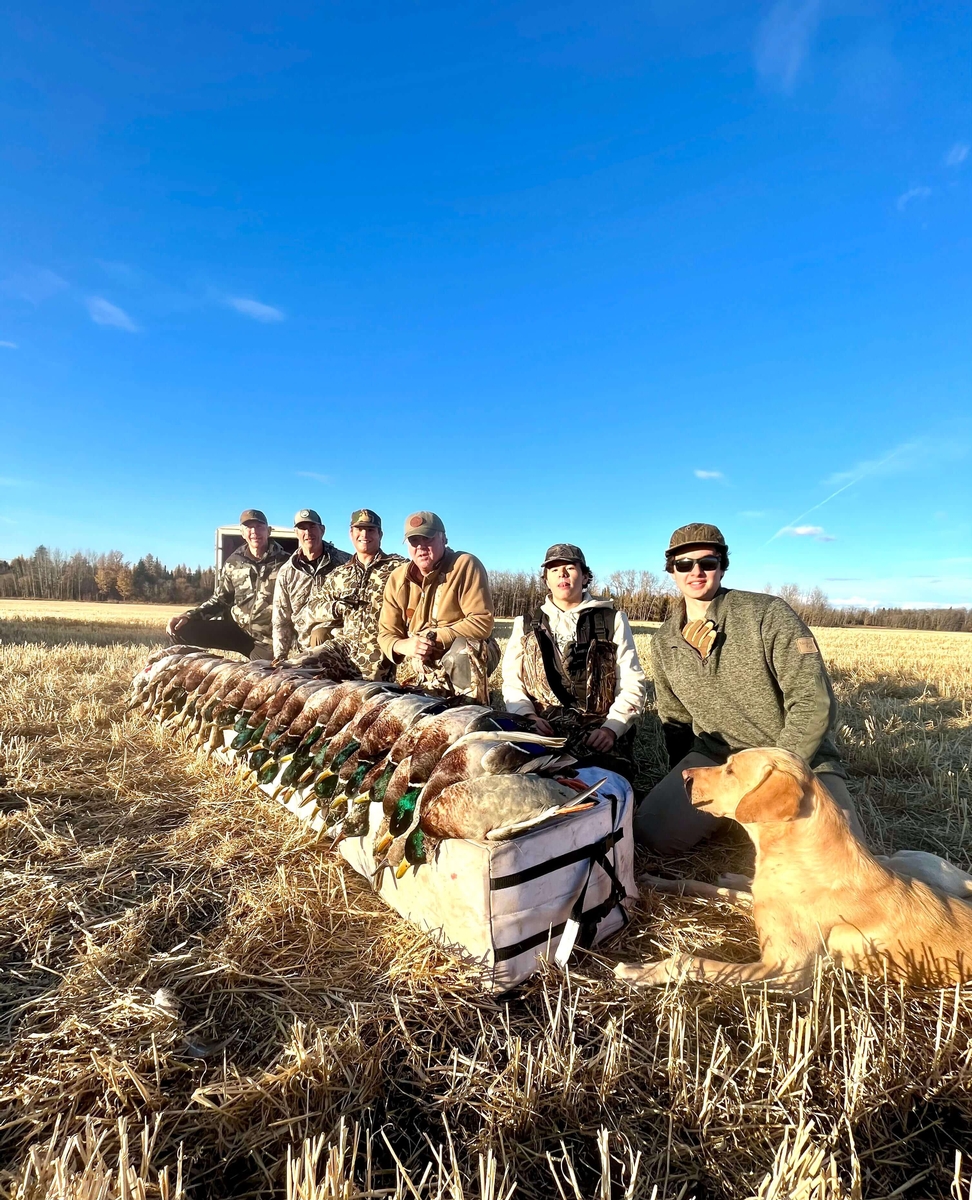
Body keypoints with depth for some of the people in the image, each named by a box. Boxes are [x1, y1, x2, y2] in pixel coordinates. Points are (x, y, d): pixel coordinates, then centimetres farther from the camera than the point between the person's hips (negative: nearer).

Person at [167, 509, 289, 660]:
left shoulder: (284, 562, -5)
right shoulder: (233, 563, 6)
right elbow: (219, 600, 13)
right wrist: (188, 616, -3)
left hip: (268, 638, -4)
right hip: (237, 628, 4)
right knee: (181, 630, -7)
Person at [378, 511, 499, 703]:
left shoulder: (466, 565, -15)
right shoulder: (397, 578, 0)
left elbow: (482, 621, -22)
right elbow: (386, 634, 0)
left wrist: (437, 637, -28)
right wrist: (404, 645, -23)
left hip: (470, 657, -4)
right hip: (418, 668, 5)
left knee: (465, 648, -34)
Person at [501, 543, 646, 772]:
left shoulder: (613, 620, 11)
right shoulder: (525, 624, 16)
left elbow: (632, 684, 4)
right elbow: (512, 682, 9)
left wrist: (611, 728, -11)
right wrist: (527, 716, -11)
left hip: (598, 735, 0)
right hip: (541, 732, 0)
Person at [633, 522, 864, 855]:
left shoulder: (768, 613, -14)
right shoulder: (663, 642, 1)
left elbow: (814, 703, -17)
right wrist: (681, 787, 10)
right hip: (715, 758, 4)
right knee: (651, 831, -16)